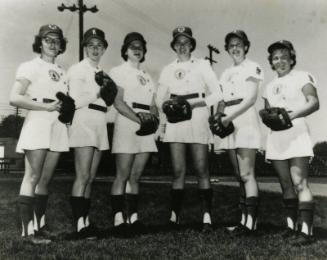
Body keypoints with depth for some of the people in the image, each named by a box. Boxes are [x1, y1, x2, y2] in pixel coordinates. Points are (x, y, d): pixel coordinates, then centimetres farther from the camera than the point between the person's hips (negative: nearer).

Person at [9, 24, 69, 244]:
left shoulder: (62, 72, 19)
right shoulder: (30, 67, 2)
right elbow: (15, 98, -9)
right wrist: (47, 106, -15)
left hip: (58, 127, 6)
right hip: (37, 124, -6)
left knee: (45, 180, 8)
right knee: (32, 178, -7)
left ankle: (40, 225, 15)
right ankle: (29, 229, -5)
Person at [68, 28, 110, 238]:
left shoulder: (102, 72, 21)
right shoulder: (78, 69, 0)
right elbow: (76, 100, -10)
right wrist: (99, 91, -9)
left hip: (100, 125, 7)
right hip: (84, 123, -7)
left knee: (91, 178, 7)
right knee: (83, 177, -12)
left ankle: (86, 221, 11)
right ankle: (79, 225, -12)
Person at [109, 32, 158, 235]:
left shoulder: (147, 76, 23)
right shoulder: (118, 72, 5)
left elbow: (153, 106, 18)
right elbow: (118, 103, -7)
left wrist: (153, 117, -5)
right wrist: (138, 118, -19)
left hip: (147, 127, 5)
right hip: (126, 124, -5)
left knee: (136, 176, 5)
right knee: (123, 175, -6)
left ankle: (134, 217, 8)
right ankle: (118, 219, -4)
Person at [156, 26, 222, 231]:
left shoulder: (202, 65, 7)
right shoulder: (168, 70, 16)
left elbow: (216, 94, 0)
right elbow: (160, 100, 15)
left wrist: (194, 103, -11)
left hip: (197, 121, -2)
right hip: (175, 122, 2)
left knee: (202, 170, -5)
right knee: (179, 171, 1)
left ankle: (207, 216, -3)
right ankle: (175, 215, 5)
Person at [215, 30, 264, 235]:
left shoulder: (252, 67, 1)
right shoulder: (226, 73, 20)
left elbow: (251, 99, -10)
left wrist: (229, 117, -18)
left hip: (246, 121, -6)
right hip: (229, 124, 6)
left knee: (246, 174, -12)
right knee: (240, 175, 5)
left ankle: (250, 220, -12)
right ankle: (246, 217, 8)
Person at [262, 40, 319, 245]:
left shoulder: (302, 77, 3)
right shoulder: (270, 86, 21)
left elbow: (314, 103, -10)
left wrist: (293, 115, -25)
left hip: (296, 134, -6)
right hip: (276, 137, 6)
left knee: (300, 183, -15)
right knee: (286, 184, 8)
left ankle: (306, 230, -19)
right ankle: (291, 225, 15)